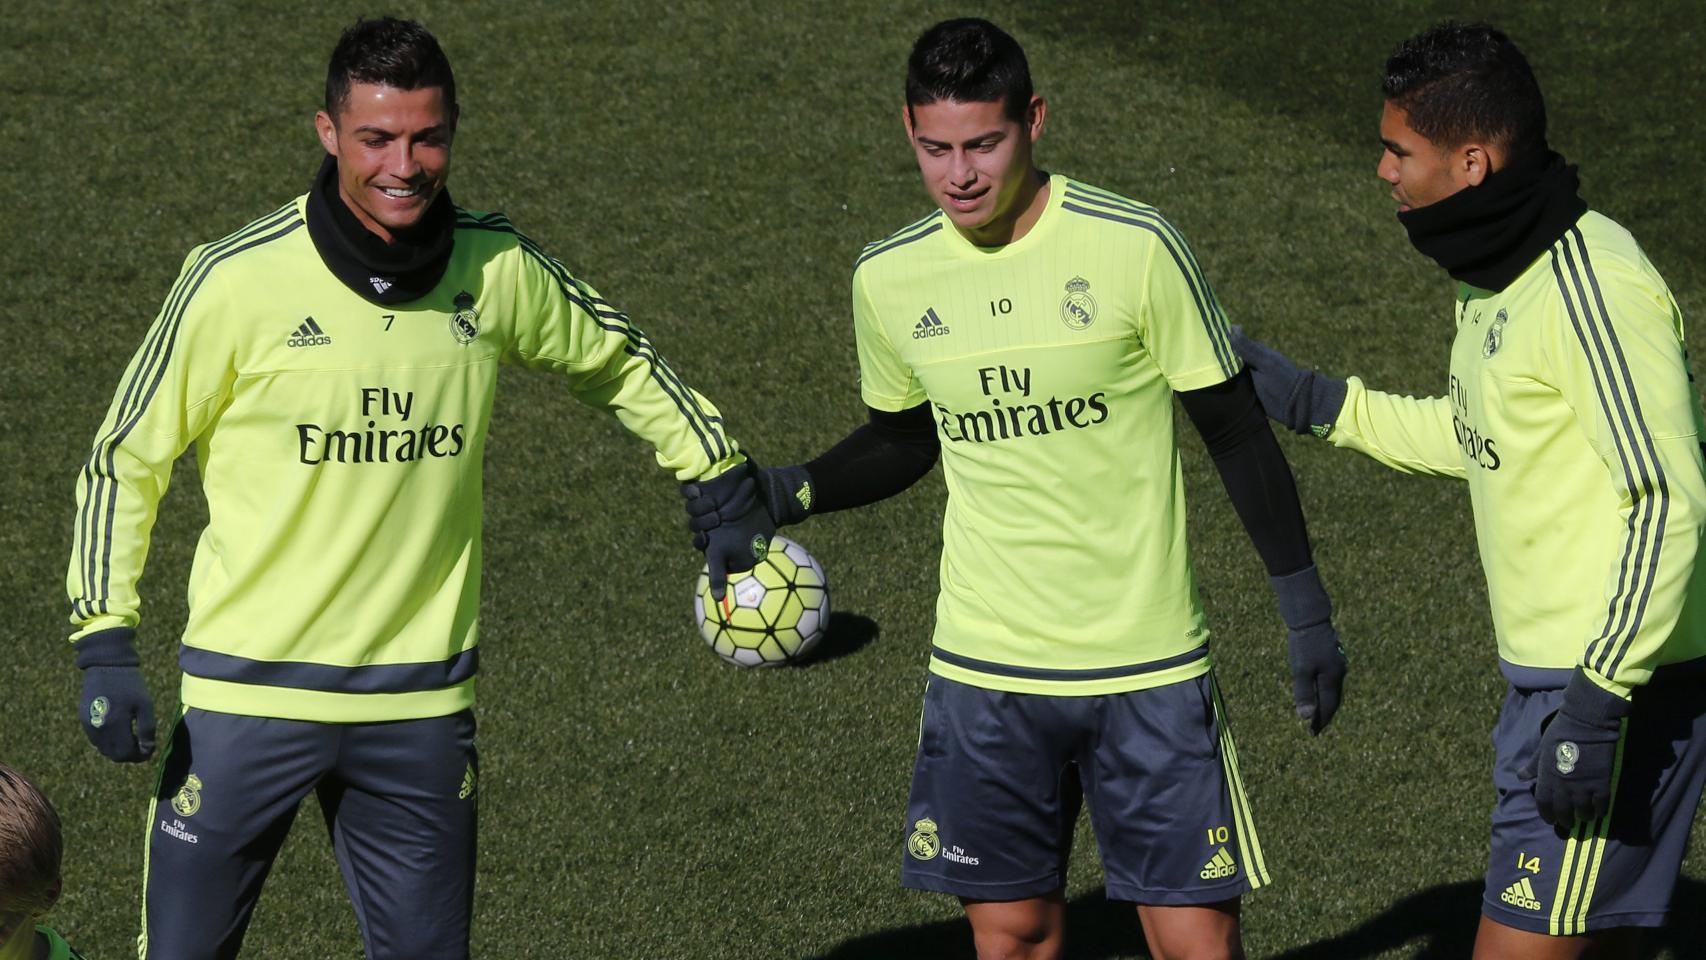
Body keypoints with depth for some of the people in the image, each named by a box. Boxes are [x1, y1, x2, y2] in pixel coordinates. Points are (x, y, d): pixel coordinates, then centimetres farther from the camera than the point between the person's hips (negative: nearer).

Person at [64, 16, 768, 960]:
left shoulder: (499, 269, -2)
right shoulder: (237, 280, -11)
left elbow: (620, 363, 19)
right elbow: (125, 458, -2)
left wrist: (725, 491, 21)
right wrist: (103, 642, -8)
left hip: (421, 701, 3)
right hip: (250, 693, -3)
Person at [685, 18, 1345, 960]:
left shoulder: (1134, 247, -12)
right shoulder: (888, 279, -1)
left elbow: (1234, 428, -4)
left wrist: (1305, 607, -2)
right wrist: (789, 492, 3)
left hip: (1147, 667, -3)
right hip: (982, 667, 3)